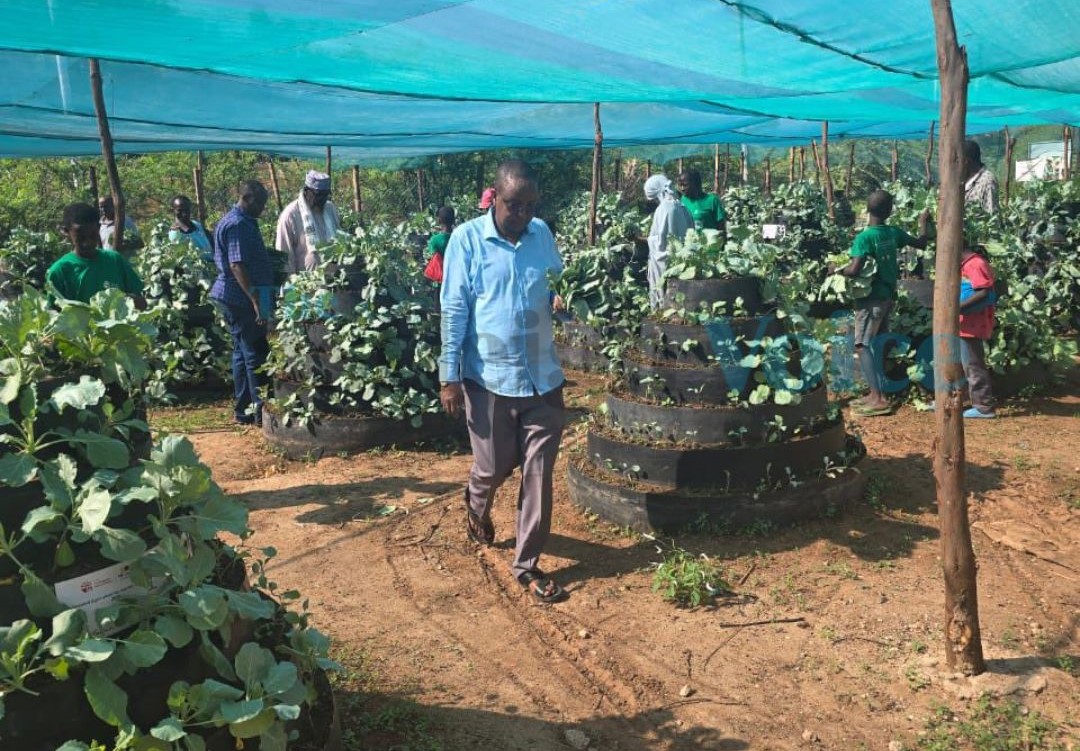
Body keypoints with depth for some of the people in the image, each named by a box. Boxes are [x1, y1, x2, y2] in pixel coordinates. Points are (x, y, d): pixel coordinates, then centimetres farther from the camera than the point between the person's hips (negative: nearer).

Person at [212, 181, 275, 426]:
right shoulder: (237, 224, -16)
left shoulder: (244, 222, 16)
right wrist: (256, 299, -26)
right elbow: (237, 266, -24)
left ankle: (244, 408, 19)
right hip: (242, 297, -11)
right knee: (254, 353, -6)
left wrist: (255, 297, 21)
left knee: (243, 351, 13)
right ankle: (261, 407, -1)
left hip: (236, 298, 11)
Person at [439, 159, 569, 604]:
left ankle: (527, 565, 19)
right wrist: (450, 376, -9)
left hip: (543, 376, 3)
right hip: (489, 378, -3)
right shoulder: (467, 239, -7)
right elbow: (454, 311, -7)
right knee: (494, 467, 11)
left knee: (538, 474, 5)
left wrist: (560, 299, -6)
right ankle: (476, 506, 48)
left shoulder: (542, 234, 4)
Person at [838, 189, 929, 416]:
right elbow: (921, 243, 18)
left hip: (871, 298, -7)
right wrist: (923, 222, 35)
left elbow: (854, 270, -27)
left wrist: (836, 270, -7)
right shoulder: (894, 232, 2)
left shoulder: (864, 237, -19)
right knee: (876, 345, 14)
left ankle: (878, 399, -12)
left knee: (862, 347, -6)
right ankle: (877, 394, 18)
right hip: (887, 295, 7)